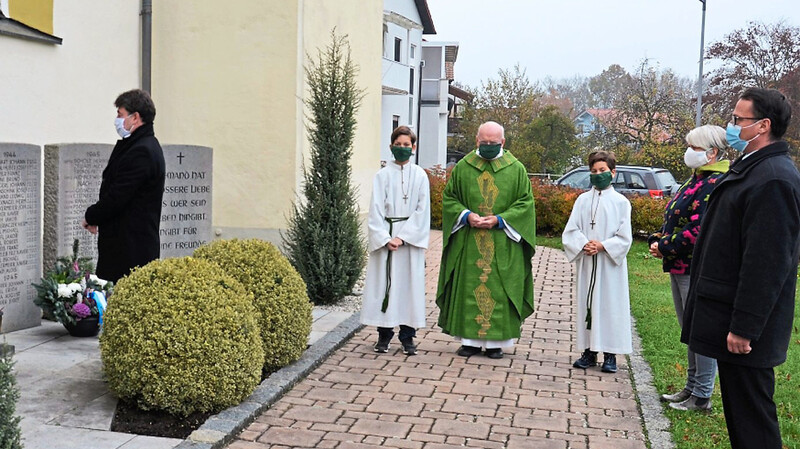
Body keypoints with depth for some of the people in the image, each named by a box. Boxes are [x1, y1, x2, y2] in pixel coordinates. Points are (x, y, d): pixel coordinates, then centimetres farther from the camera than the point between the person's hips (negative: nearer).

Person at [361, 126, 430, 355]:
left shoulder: (420, 175, 5)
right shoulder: (382, 175, 5)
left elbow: (422, 210, -1)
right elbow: (375, 210, 0)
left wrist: (403, 237, -11)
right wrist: (385, 238, -11)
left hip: (411, 238, 0)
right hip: (384, 238, 0)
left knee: (410, 283, 0)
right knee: (383, 283, 1)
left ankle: (407, 336, 9)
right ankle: (384, 334, 11)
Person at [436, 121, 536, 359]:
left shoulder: (516, 169, 3)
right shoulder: (463, 167, 6)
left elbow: (526, 202, 1)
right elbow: (449, 197, 9)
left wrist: (499, 220, -12)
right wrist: (466, 215, -10)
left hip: (503, 244, -1)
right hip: (468, 243, 1)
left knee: (499, 289, 0)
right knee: (468, 287, 3)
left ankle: (496, 341, 8)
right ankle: (470, 339, 11)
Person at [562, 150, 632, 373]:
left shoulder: (621, 202, 0)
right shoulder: (583, 200, 8)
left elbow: (624, 238, -3)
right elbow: (570, 231, 3)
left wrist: (602, 246, -15)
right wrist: (584, 244, -14)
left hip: (610, 265, -3)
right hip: (586, 265, 3)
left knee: (610, 304, -1)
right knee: (586, 303, 6)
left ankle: (610, 353, 7)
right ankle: (589, 351, 15)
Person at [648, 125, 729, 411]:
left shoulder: (714, 184, -16)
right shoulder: (695, 181, 15)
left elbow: (699, 230, -23)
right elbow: (674, 220, 19)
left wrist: (664, 247, -15)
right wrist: (657, 240, 2)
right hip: (680, 268, 10)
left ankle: (702, 397, 9)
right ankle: (692, 387, 29)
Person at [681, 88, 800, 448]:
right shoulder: (750, 169, 13)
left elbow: (767, 263, -24)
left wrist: (744, 328, -22)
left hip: (744, 326, -10)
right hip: (729, 315, 10)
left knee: (750, 414, -1)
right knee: (738, 407, 18)